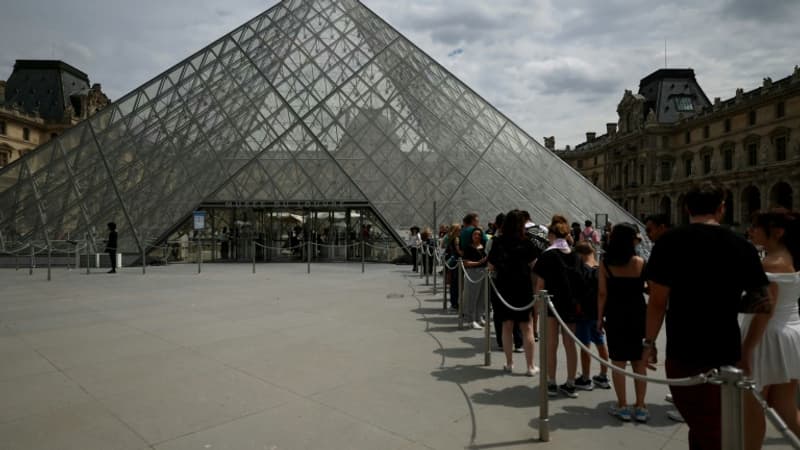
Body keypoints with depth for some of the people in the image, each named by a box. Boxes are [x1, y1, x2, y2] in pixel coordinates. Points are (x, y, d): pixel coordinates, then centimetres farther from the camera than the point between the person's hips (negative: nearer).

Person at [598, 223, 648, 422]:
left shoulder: (605, 264, -8)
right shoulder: (640, 262, -5)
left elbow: (602, 293, -7)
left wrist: (600, 318, 1)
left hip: (615, 316, -1)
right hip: (637, 315, 1)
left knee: (618, 363, 7)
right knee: (639, 363, 11)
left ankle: (623, 407, 12)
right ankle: (640, 407, 15)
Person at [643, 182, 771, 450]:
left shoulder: (670, 242, -9)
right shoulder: (742, 246, 1)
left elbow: (658, 301, -12)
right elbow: (765, 303, 2)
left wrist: (649, 342, -2)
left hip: (684, 353, -4)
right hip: (727, 353, 4)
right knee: (716, 429, 21)